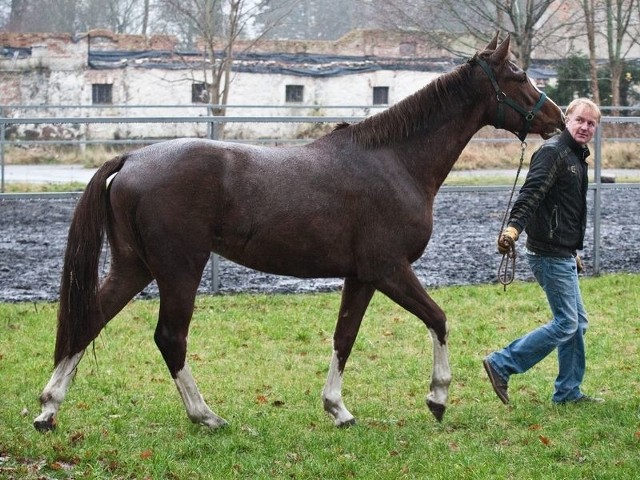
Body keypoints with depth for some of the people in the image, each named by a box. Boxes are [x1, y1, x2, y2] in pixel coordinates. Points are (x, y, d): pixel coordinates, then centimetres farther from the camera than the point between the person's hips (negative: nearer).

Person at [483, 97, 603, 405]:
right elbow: (530, 194, -29)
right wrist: (513, 227, -43)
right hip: (549, 254, -10)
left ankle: (568, 391, 20)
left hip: (563, 254, 10)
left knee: (577, 323, 13)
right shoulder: (553, 152, -14)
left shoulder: (577, 157, 17)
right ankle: (501, 365, -5)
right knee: (565, 324, -9)